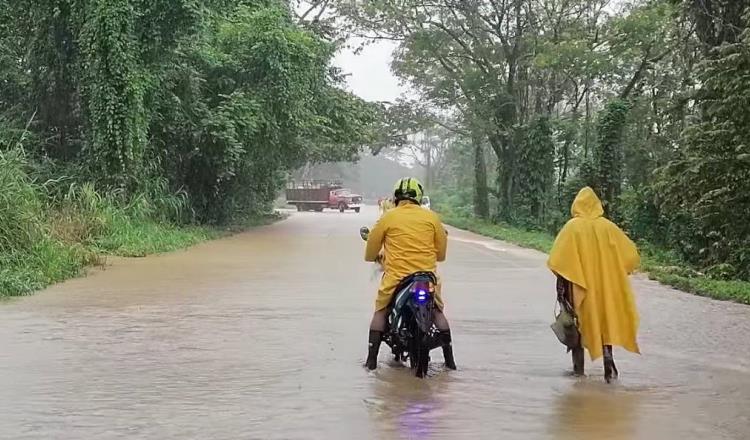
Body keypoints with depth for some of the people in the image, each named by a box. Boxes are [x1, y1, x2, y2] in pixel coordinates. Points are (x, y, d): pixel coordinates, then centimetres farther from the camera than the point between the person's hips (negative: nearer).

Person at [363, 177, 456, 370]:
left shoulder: (388, 217, 0)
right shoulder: (431, 217, 4)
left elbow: (370, 253, 8)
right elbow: (441, 253, 12)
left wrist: (379, 257, 30)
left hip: (396, 276, -1)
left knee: (380, 312, 16)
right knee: (438, 312, 20)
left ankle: (372, 359, 10)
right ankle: (449, 359, 17)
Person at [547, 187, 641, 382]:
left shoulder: (572, 227, -8)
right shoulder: (608, 226, -1)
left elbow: (558, 261, -13)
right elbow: (630, 254, 1)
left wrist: (561, 285, -3)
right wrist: (613, 272, 11)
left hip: (579, 286, -2)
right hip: (605, 284, 2)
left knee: (580, 322, 12)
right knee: (605, 321, 10)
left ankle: (579, 367, 16)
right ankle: (609, 365, -5)